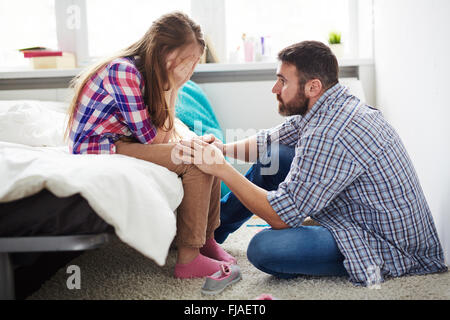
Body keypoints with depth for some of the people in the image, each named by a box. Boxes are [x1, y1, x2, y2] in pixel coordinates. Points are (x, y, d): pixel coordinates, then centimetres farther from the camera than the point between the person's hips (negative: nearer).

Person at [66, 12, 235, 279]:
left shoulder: (149, 74, 8)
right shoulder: (123, 70, -19)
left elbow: (166, 135, 5)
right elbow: (152, 139, -19)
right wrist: (172, 88, -16)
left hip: (123, 144, 9)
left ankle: (206, 239, 6)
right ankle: (188, 259, -18)